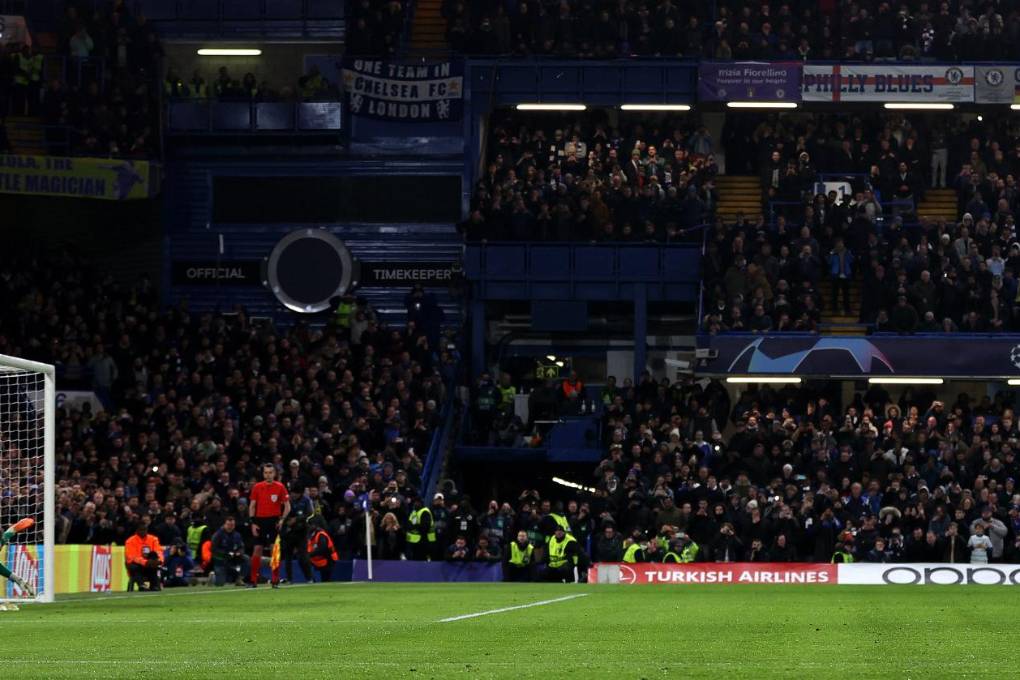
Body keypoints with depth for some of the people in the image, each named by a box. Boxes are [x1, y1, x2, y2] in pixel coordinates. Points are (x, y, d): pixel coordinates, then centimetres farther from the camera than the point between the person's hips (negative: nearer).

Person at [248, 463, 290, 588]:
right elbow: (252, 506, 8)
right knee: (257, 549, 0)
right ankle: (253, 580, 6)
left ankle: (275, 580, 0)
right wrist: (253, 523, -1)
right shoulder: (257, 487, 5)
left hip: (274, 521, -2)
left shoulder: (280, 487, 1)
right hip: (260, 521, 2)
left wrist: (282, 519, -10)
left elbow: (287, 506, 3)